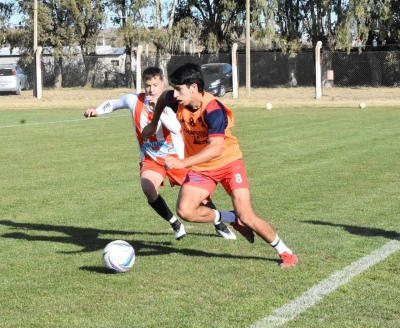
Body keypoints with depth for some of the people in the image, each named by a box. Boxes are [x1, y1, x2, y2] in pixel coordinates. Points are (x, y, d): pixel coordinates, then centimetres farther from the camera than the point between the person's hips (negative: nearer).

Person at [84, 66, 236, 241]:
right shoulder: (134, 100, -10)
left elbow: (176, 128, -38)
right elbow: (113, 103, 11)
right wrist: (96, 111, -5)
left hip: (176, 157, -1)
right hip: (151, 159, 2)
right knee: (148, 189, -27)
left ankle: (220, 225, 30)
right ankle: (175, 224, -5)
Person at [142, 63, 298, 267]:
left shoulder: (213, 110, -30)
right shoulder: (176, 101, -13)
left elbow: (215, 149, -41)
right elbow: (162, 98, 14)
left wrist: (183, 163, -49)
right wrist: (153, 124, 20)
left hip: (228, 161, -5)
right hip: (199, 167, 5)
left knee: (246, 217, -13)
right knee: (184, 210, -17)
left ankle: (285, 252, 8)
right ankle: (232, 220, 7)